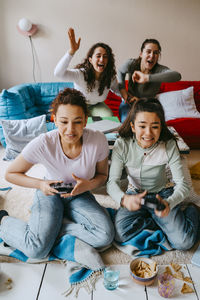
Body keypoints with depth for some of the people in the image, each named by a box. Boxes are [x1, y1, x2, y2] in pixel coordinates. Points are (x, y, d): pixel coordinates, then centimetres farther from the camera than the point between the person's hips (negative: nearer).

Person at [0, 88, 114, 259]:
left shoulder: (98, 141, -23)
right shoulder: (42, 145, -26)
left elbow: (102, 175, -4)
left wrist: (88, 185, -25)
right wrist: (40, 184, -25)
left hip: (80, 196, 2)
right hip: (50, 194, -2)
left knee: (105, 236, -19)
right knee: (37, 249, -18)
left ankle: (53, 226, -1)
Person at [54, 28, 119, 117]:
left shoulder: (111, 77, -18)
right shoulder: (81, 74, -32)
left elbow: (117, 90, 4)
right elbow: (58, 73, -49)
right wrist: (72, 51, -62)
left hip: (97, 106, 3)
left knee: (109, 117, -21)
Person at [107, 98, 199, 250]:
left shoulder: (169, 145, -20)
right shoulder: (122, 145, -19)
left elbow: (182, 184, -19)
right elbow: (113, 182, -21)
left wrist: (169, 203, -42)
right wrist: (124, 199, -45)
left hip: (162, 194, -1)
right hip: (135, 195, 1)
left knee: (183, 242, -15)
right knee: (120, 234, -22)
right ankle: (160, 221, 1)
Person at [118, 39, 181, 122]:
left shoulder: (160, 70, -21)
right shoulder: (131, 64, -14)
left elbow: (177, 75, -45)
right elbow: (120, 72, 11)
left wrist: (147, 77, -54)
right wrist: (122, 89, -7)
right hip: (129, 104, 0)